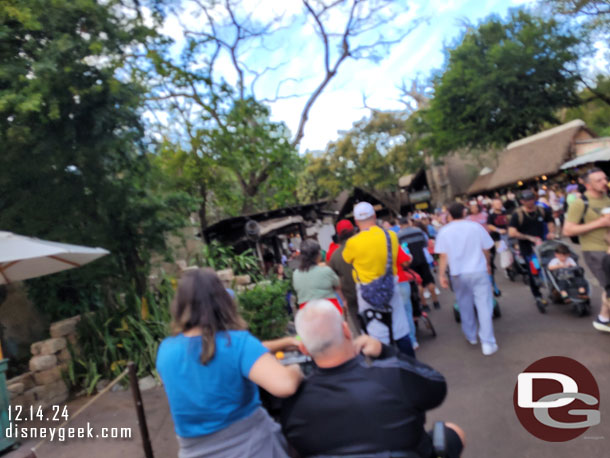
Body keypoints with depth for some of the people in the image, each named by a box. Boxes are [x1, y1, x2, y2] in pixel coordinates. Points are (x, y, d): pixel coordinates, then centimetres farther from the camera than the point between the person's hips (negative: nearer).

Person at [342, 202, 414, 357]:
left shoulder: (353, 243, -16)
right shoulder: (391, 235, -7)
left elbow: (345, 260, 3)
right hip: (391, 287, 4)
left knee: (378, 334, 7)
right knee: (401, 331, 17)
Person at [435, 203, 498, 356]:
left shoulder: (444, 231, -4)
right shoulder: (475, 226, -4)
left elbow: (443, 256, -8)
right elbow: (486, 249, 3)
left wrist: (442, 275, -3)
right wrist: (487, 264, 20)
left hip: (458, 273, 1)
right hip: (478, 271, -1)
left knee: (465, 306, 17)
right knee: (484, 306, 1)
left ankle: (471, 336, 32)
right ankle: (487, 343, -2)